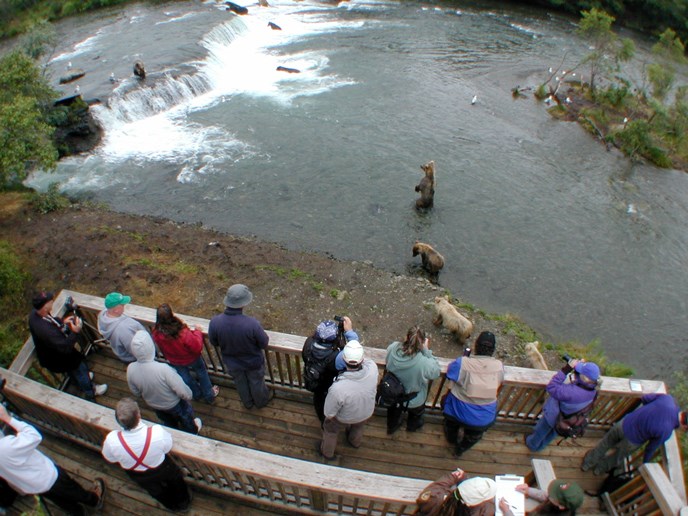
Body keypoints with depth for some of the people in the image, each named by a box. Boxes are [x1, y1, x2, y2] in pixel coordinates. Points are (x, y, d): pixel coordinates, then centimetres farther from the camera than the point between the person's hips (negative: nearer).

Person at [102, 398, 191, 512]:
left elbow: (109, 458, -15)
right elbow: (168, 447, -19)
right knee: (175, 479, 33)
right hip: (162, 470, -2)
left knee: (156, 489, 34)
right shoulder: (158, 432, -43)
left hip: (137, 477, 2)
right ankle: (184, 502, 60)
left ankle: (172, 505, 63)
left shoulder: (111, 440, -40)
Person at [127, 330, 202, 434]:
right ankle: (192, 431, 59)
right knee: (185, 418, 30)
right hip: (174, 404, -4)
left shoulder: (130, 369, -28)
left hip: (153, 405, 4)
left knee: (168, 422, 35)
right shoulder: (163, 369, -44)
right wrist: (188, 396, -10)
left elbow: (136, 392, -8)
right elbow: (183, 392, -33)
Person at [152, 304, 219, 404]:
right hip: (191, 359, -3)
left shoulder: (156, 333, -30)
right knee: (202, 373, 27)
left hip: (174, 361, 4)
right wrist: (197, 332, -15)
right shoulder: (183, 333, -44)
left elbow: (162, 349, -8)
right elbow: (197, 347, -29)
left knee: (185, 378, 32)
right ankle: (210, 395, 48)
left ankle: (197, 394, 58)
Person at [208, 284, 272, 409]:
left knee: (240, 383, 33)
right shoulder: (252, 324, -40)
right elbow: (264, 344, -22)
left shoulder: (215, 322, -31)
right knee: (256, 383, 30)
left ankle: (247, 403, 60)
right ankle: (261, 401, 58)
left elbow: (214, 343, -10)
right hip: (253, 363, -2)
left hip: (231, 363, 3)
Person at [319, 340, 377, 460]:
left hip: (344, 418, -3)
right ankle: (356, 442, 69)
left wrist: (329, 418, -3)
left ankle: (327, 452, 58)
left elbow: (329, 413, -24)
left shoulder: (337, 388, -46)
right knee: (358, 427, 38)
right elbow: (365, 361, -9)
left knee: (330, 430, 31)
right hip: (367, 413, 3)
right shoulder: (372, 368, -37)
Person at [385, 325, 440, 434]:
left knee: (394, 412, 38)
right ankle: (413, 426, 67)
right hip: (414, 402, -2)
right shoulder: (424, 363, -43)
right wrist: (426, 350, -23)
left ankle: (392, 426, 67)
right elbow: (436, 373, -19)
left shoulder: (392, 348, -33)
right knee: (416, 413, 37)